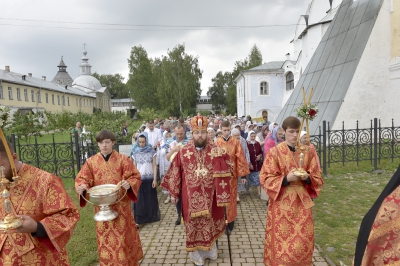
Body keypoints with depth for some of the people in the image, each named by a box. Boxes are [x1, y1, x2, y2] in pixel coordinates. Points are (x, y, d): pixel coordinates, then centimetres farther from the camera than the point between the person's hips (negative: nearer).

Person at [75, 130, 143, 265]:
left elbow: (135, 177, -5)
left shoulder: (123, 160, -3)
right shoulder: (91, 161, 2)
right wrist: (81, 186, -22)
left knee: (123, 235, 7)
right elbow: (82, 179, 1)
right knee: (104, 238, 11)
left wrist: (129, 184, -26)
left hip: (121, 205, -1)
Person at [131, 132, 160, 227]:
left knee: (150, 199, 10)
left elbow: (154, 166, -2)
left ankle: (151, 217, 27)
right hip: (139, 179, 1)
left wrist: (155, 179, -7)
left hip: (149, 179, -1)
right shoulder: (136, 153, 3)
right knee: (138, 200, 0)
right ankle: (137, 220, 5)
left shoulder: (152, 151, -3)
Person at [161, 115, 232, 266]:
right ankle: (196, 254, 34)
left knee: (210, 223, 16)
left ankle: (210, 250, 41)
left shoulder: (216, 151, -6)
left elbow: (222, 173, -5)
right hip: (191, 198, 0)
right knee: (193, 224, 13)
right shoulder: (183, 152, -6)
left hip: (210, 197, 1)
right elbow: (175, 174, 0)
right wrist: (173, 193, 3)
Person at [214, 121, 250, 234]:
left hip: (232, 174, 0)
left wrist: (243, 175, -4)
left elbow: (240, 158, -3)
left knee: (231, 197, 8)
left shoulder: (236, 142, -3)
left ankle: (230, 222, 21)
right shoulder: (216, 143, -2)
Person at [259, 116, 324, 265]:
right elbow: (266, 179, -8)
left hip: (302, 202, 3)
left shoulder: (307, 152, 2)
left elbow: (317, 178, 6)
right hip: (282, 203, -3)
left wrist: (307, 178, -15)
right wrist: (286, 179, -22)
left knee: (303, 241, 10)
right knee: (282, 241, 5)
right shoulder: (274, 152, -8)